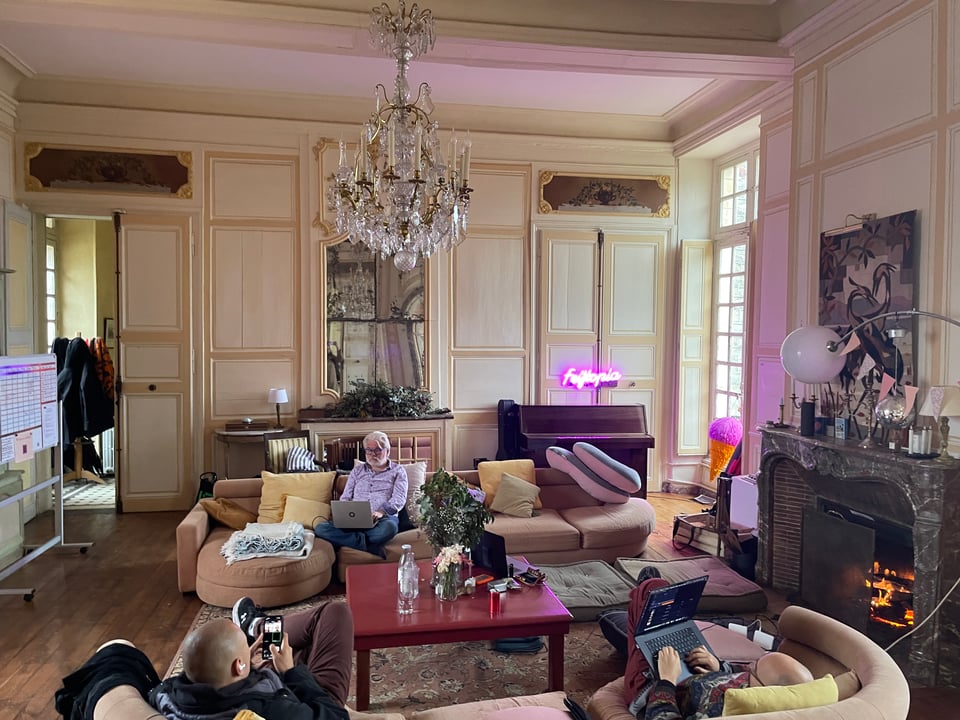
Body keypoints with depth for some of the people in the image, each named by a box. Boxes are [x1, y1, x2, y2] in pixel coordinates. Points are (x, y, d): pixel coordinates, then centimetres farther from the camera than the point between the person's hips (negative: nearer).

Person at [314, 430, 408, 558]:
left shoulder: (397, 470, 14)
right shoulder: (357, 471, 25)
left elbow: (399, 499, 0)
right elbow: (345, 498, 20)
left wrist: (381, 512, -19)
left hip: (384, 518, -4)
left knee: (389, 527, -42)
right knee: (321, 529, -24)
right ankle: (369, 546, -30)